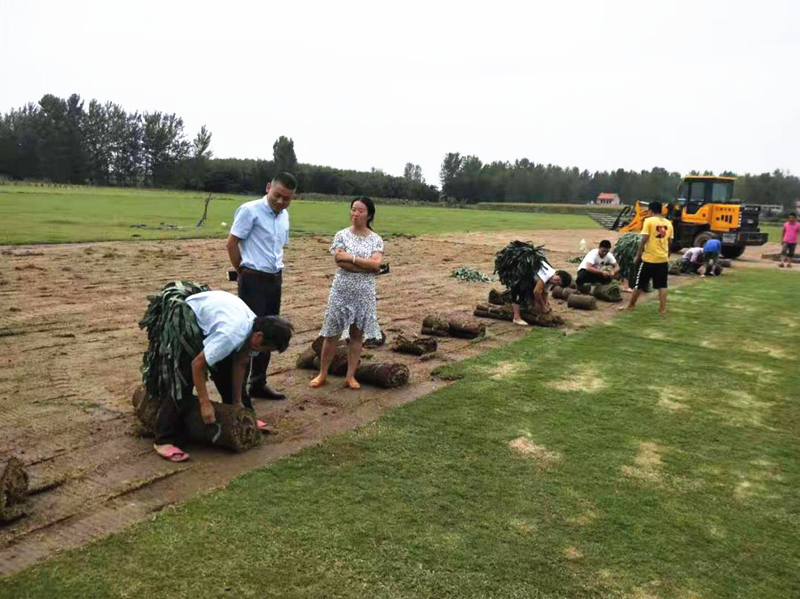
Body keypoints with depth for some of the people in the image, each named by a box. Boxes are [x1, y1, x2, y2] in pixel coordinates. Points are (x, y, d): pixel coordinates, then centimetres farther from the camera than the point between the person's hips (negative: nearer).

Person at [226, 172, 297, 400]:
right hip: (253, 280, -7)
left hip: (274, 280, 7)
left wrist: (279, 271, 13)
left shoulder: (284, 215, 11)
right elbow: (231, 244, -10)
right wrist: (243, 272, -2)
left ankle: (258, 383, 24)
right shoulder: (250, 210, -12)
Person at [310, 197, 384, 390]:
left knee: (357, 334, 8)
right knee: (332, 334, 4)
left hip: (364, 293, 1)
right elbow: (339, 261, -14)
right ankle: (322, 374, 17)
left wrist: (351, 258, -14)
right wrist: (366, 265, -15)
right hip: (341, 291, -1)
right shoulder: (342, 235, -1)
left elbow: (376, 264, -13)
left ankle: (350, 376, 19)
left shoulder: (376, 240, 1)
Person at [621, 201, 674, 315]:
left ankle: (631, 305, 20)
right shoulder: (668, 223, 7)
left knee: (640, 284, 8)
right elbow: (670, 242, 12)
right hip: (663, 259, 5)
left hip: (649, 258, -4)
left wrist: (638, 255, -5)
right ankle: (662, 309, 5)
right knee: (662, 285, 8)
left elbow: (644, 239, -13)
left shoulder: (649, 221, -9)